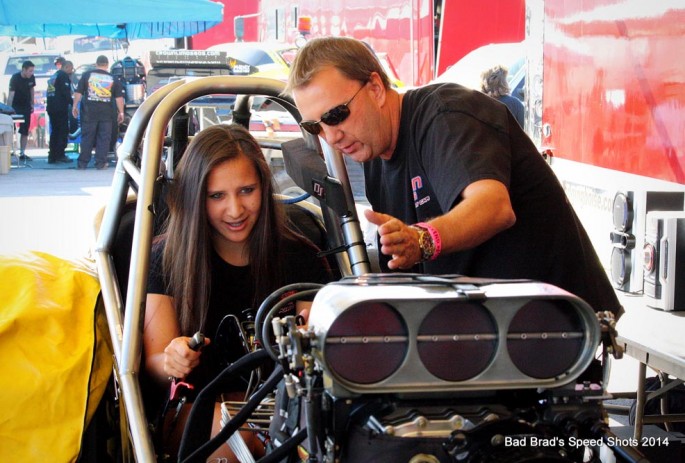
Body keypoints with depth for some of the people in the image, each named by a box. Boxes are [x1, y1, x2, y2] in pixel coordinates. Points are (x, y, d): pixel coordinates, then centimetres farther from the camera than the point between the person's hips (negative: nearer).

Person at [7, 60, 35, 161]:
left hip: (26, 107, 5)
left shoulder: (31, 78, -7)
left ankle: (22, 153, 9)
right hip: (15, 106, -5)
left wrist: (32, 104, 8)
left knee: (25, 131, 4)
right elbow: (11, 94, -28)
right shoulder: (15, 78, -22)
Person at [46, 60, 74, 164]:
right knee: (63, 131, -4)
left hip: (51, 107, 8)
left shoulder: (53, 76, 21)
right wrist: (72, 104, -9)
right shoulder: (64, 76, -7)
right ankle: (60, 155, -8)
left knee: (54, 131, 12)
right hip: (60, 108, -8)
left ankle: (52, 156, 10)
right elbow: (66, 92, -16)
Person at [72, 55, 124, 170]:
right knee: (103, 138, 4)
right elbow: (119, 97, 3)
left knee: (87, 138, 5)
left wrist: (75, 106, 10)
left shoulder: (87, 75, 4)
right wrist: (121, 112, 7)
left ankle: (82, 163, 5)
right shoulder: (113, 79, 5)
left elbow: (78, 92, 3)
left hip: (89, 111, 0)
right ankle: (100, 163, 1)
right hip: (106, 113, 0)